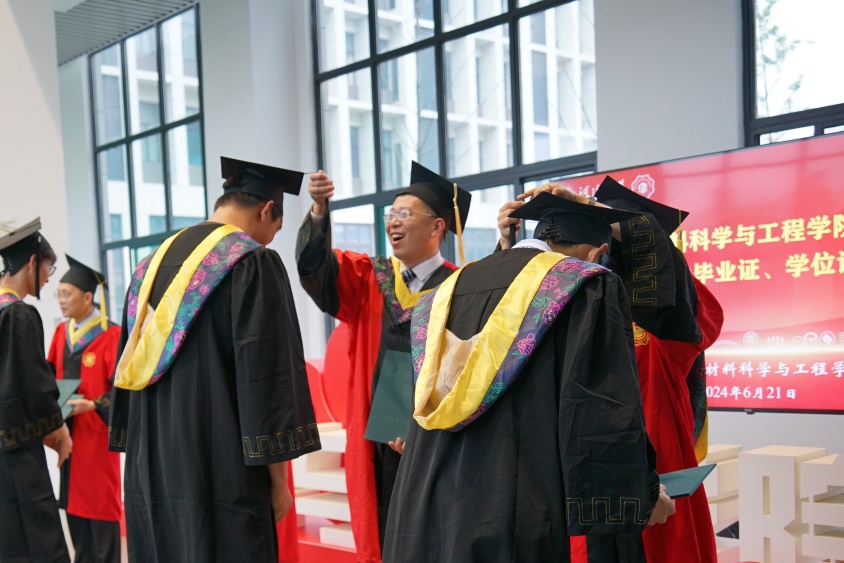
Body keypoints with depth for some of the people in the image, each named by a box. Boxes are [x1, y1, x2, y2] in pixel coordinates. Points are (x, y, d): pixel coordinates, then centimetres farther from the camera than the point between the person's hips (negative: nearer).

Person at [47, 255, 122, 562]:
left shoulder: (111, 335, -13)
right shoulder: (61, 332, 9)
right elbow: (51, 376, 15)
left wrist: (93, 405, -27)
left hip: (96, 432, -7)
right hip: (68, 431, 7)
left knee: (100, 500, 1)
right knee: (74, 499, 12)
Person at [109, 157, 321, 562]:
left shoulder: (151, 264, 12)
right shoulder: (253, 261, -9)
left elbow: (127, 367, 15)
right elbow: (267, 372, -14)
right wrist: (278, 480, -8)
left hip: (149, 470, 7)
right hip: (220, 472, -7)